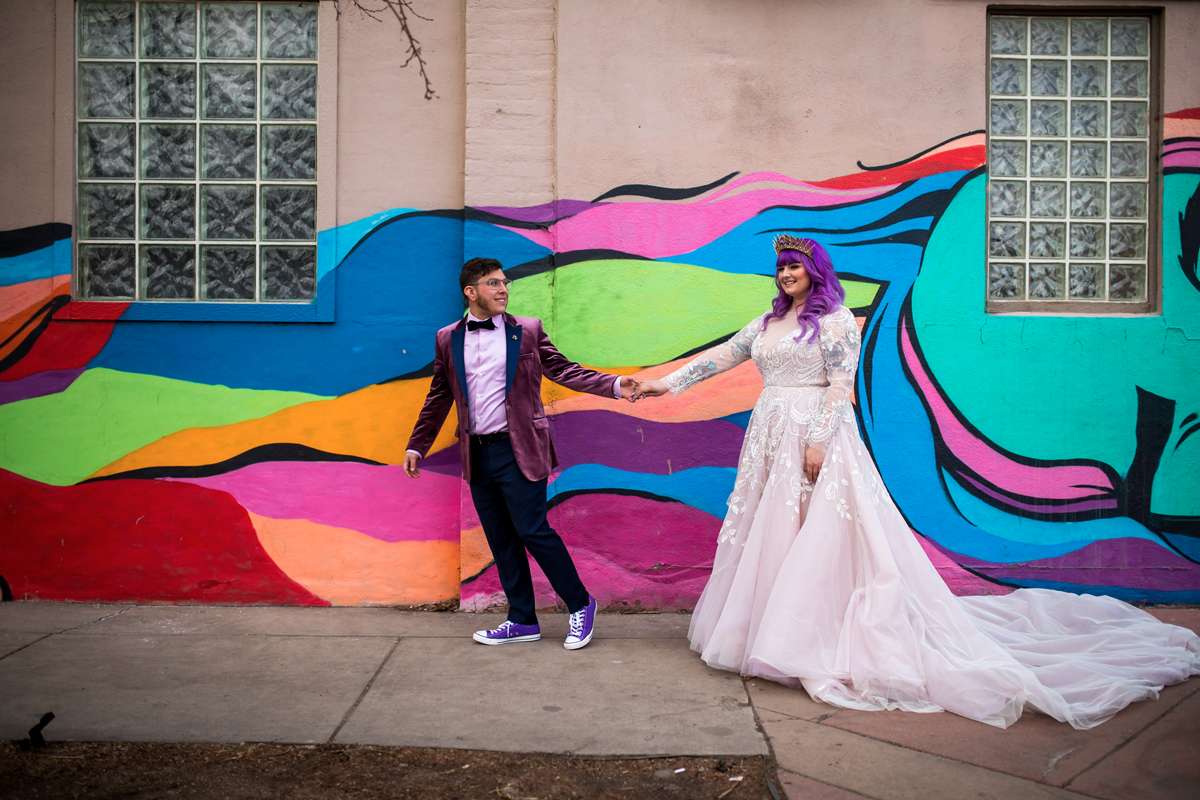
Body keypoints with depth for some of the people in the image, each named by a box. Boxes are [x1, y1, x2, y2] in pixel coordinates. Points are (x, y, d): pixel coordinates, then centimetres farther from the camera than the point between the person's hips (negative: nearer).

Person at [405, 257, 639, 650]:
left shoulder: (528, 330, 1)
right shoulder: (447, 339, 8)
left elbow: (562, 370, -3)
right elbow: (439, 397, 14)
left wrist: (614, 385, -15)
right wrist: (417, 445, 12)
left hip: (518, 450, -4)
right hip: (476, 455, 4)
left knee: (532, 531, -6)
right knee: (501, 541, 10)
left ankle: (580, 604, 14)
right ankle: (522, 621, 22)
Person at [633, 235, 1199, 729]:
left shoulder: (834, 318, -4)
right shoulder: (768, 321, 16)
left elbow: (841, 382, -12)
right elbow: (722, 356, 16)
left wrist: (818, 441, -20)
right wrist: (666, 383, 11)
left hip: (818, 436, -7)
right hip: (770, 438, 7)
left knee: (820, 535, -6)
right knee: (769, 538, 8)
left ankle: (817, 635, 1)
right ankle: (766, 628, 16)